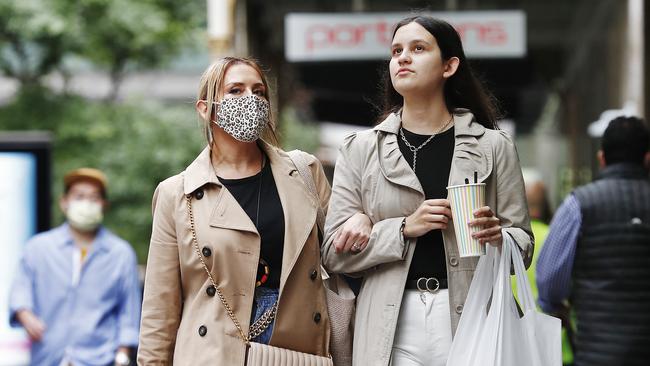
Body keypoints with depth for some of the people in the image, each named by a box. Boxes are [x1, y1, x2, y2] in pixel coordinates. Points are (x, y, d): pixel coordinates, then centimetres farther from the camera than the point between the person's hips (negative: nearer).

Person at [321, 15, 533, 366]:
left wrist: (496, 236, -17)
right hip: (391, 325, 1)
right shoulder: (360, 149, 5)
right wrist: (404, 229, -13)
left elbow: (523, 244, 5)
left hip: (469, 315, 0)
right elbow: (335, 252, 1)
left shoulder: (492, 146, 4)